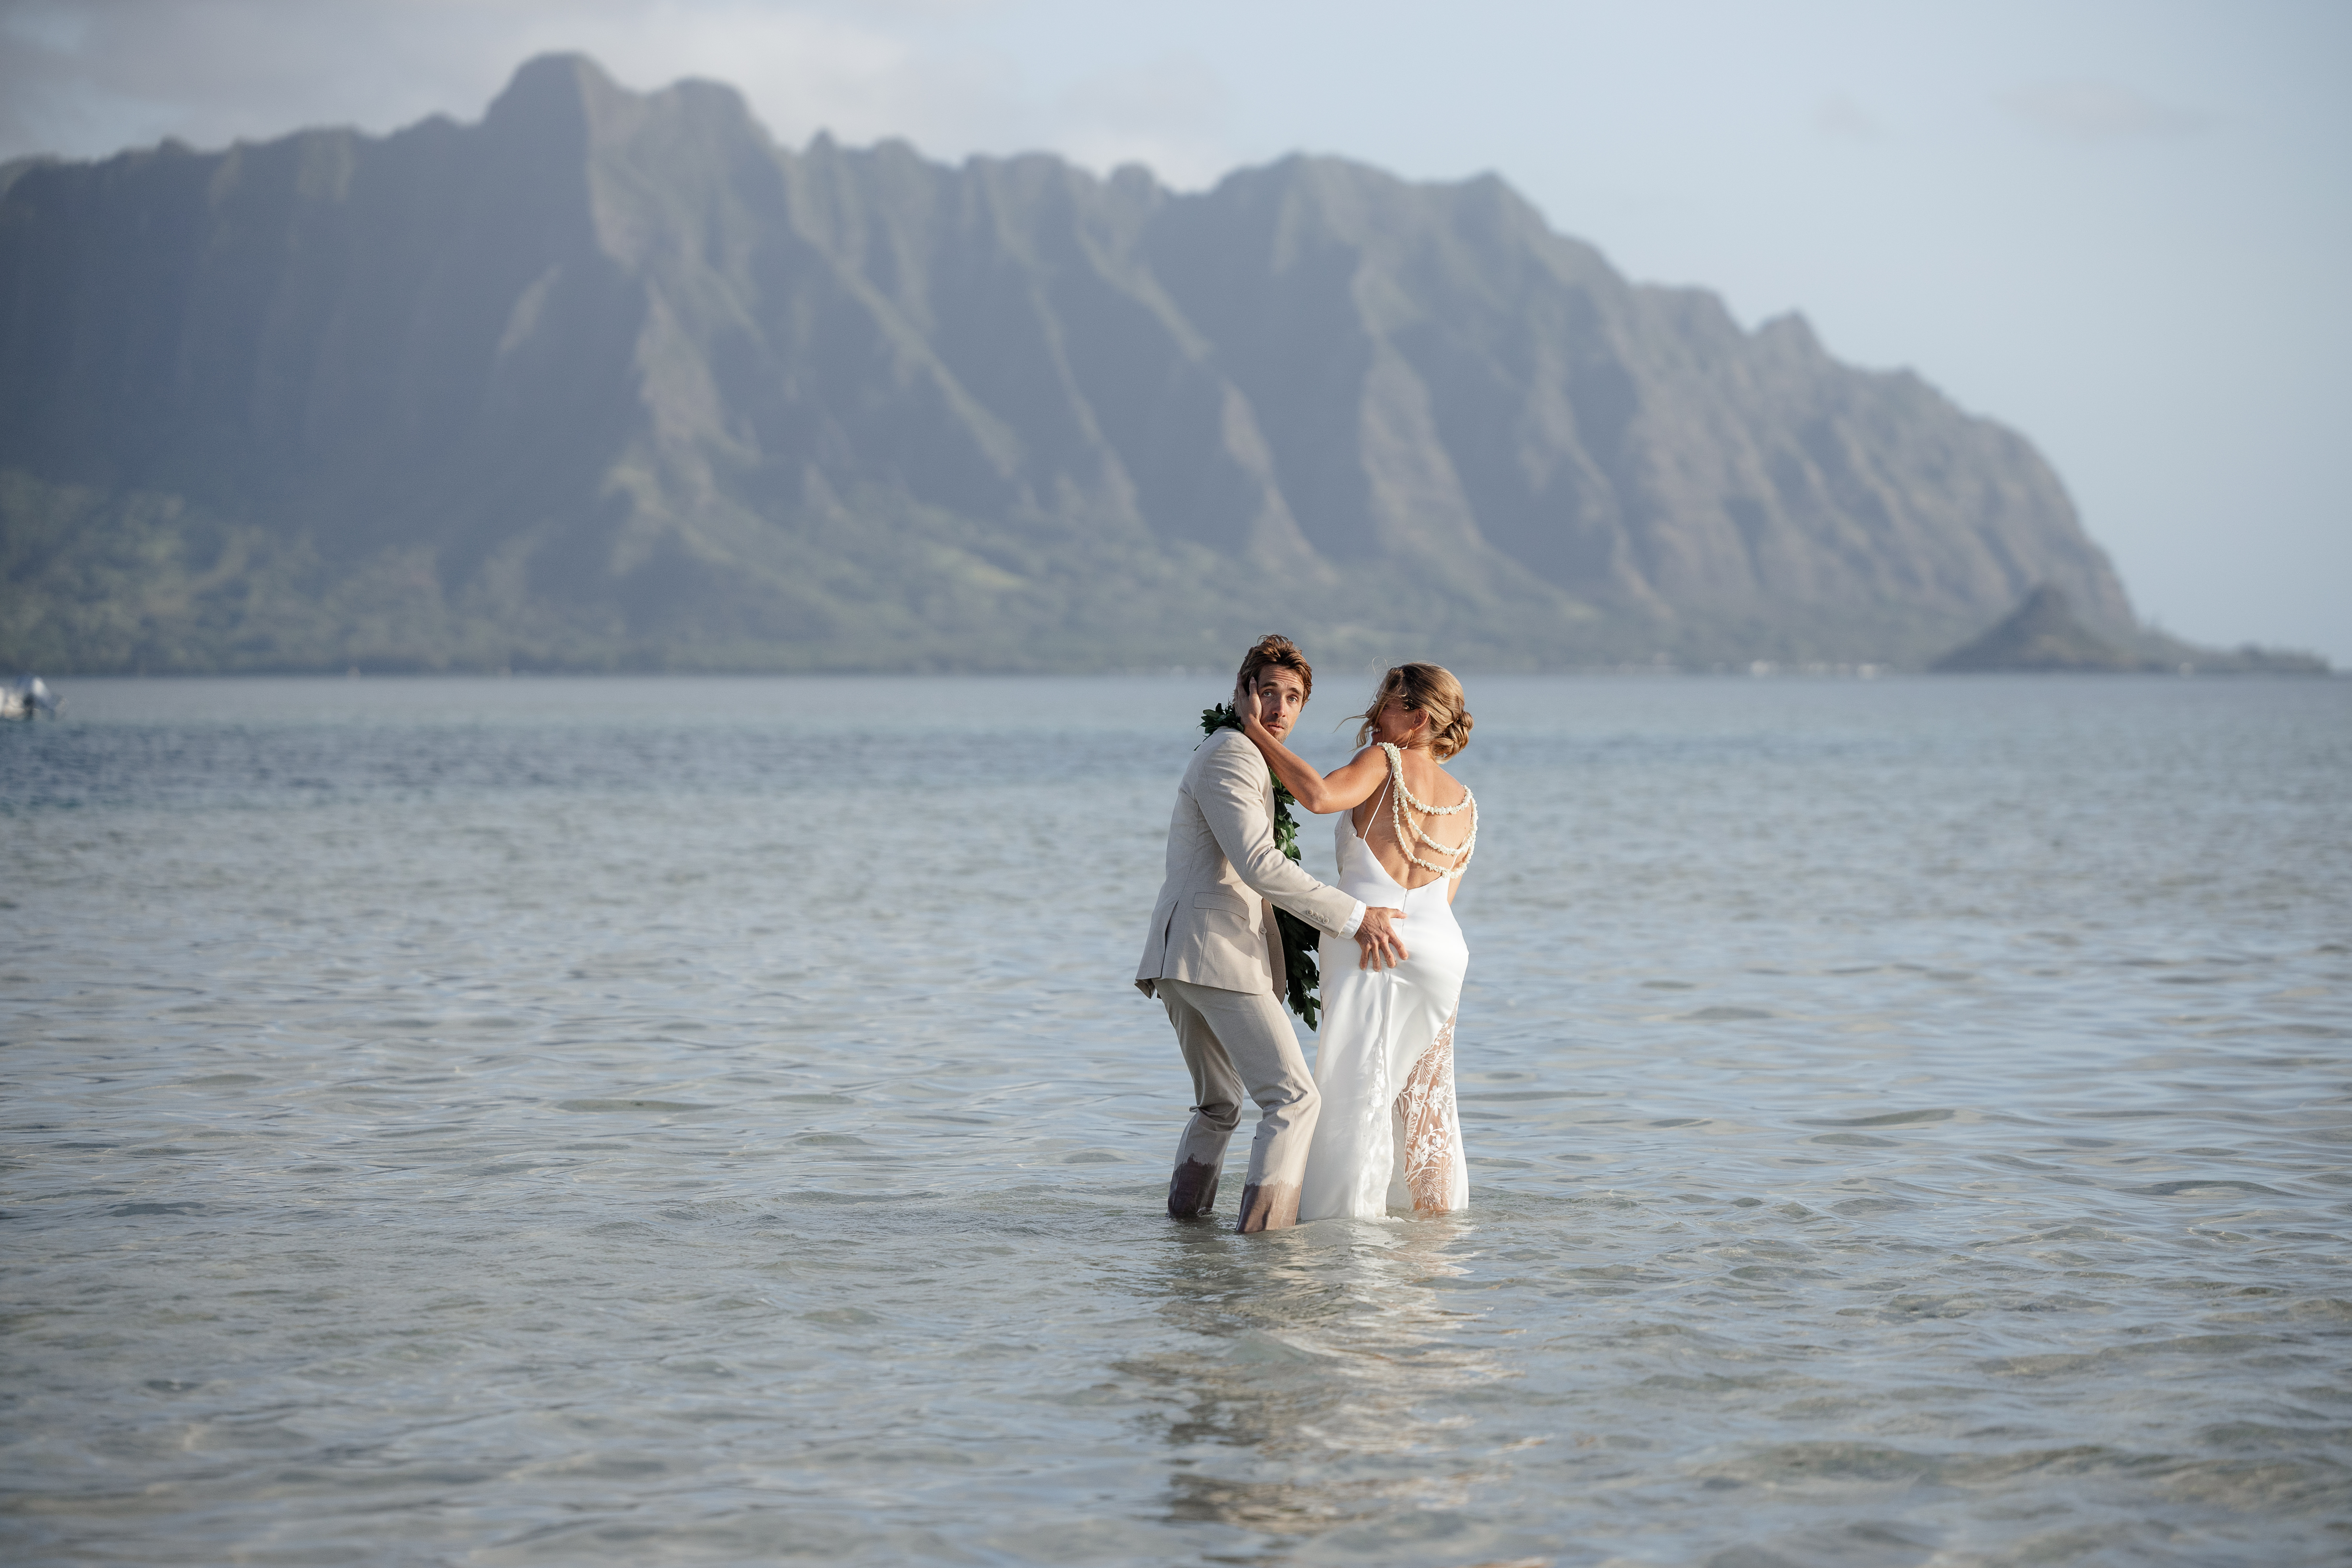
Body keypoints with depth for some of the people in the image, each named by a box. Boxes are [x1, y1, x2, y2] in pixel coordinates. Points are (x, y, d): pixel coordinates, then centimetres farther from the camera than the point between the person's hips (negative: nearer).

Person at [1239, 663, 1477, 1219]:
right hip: (1441, 949, 6)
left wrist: (1262, 737, -9)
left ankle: (1353, 1213, -5)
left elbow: (1319, 795, -20)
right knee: (1424, 1095, 18)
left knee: (1355, 1092, -2)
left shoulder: (1386, 762, -1)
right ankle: (1435, 1210, 23)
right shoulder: (1466, 808, 17)